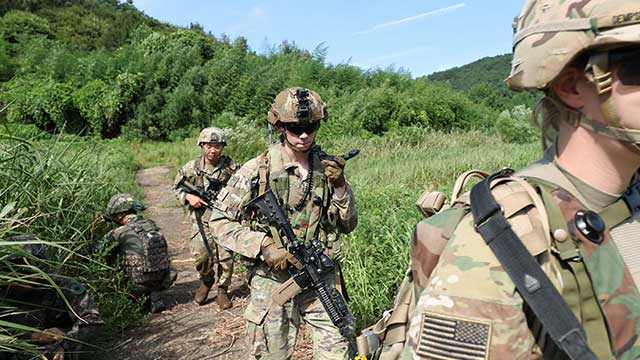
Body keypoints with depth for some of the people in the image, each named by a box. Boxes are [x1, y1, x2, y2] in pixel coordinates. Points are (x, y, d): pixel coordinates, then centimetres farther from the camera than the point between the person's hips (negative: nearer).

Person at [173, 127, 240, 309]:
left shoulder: (231, 167, -1)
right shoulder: (192, 167, 1)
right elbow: (177, 186, 13)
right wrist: (188, 196, -5)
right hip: (202, 215, 0)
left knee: (226, 255, -2)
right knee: (202, 253, -11)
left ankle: (222, 290, 19)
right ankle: (206, 281, 21)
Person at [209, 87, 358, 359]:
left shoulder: (328, 168, 0)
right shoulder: (257, 171, -9)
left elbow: (348, 225, 3)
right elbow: (219, 221, -6)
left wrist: (339, 187, -13)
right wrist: (264, 247, -17)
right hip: (273, 278, -2)